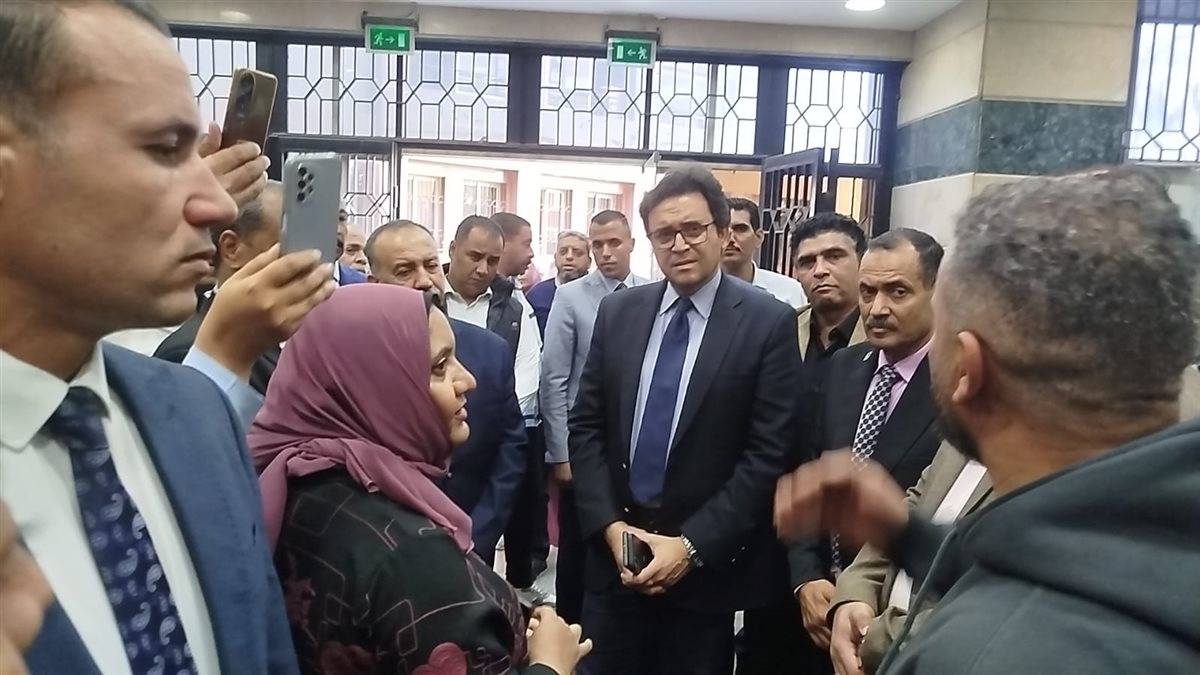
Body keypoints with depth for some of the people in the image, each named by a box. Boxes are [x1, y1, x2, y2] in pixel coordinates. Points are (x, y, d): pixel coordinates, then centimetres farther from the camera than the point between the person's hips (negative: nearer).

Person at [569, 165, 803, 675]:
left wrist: (692, 545, -14)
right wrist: (610, 525, -7)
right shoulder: (617, 312, 3)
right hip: (615, 552, 3)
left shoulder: (769, 322, -8)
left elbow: (769, 453, -11)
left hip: (707, 565, -2)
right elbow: (585, 426, 4)